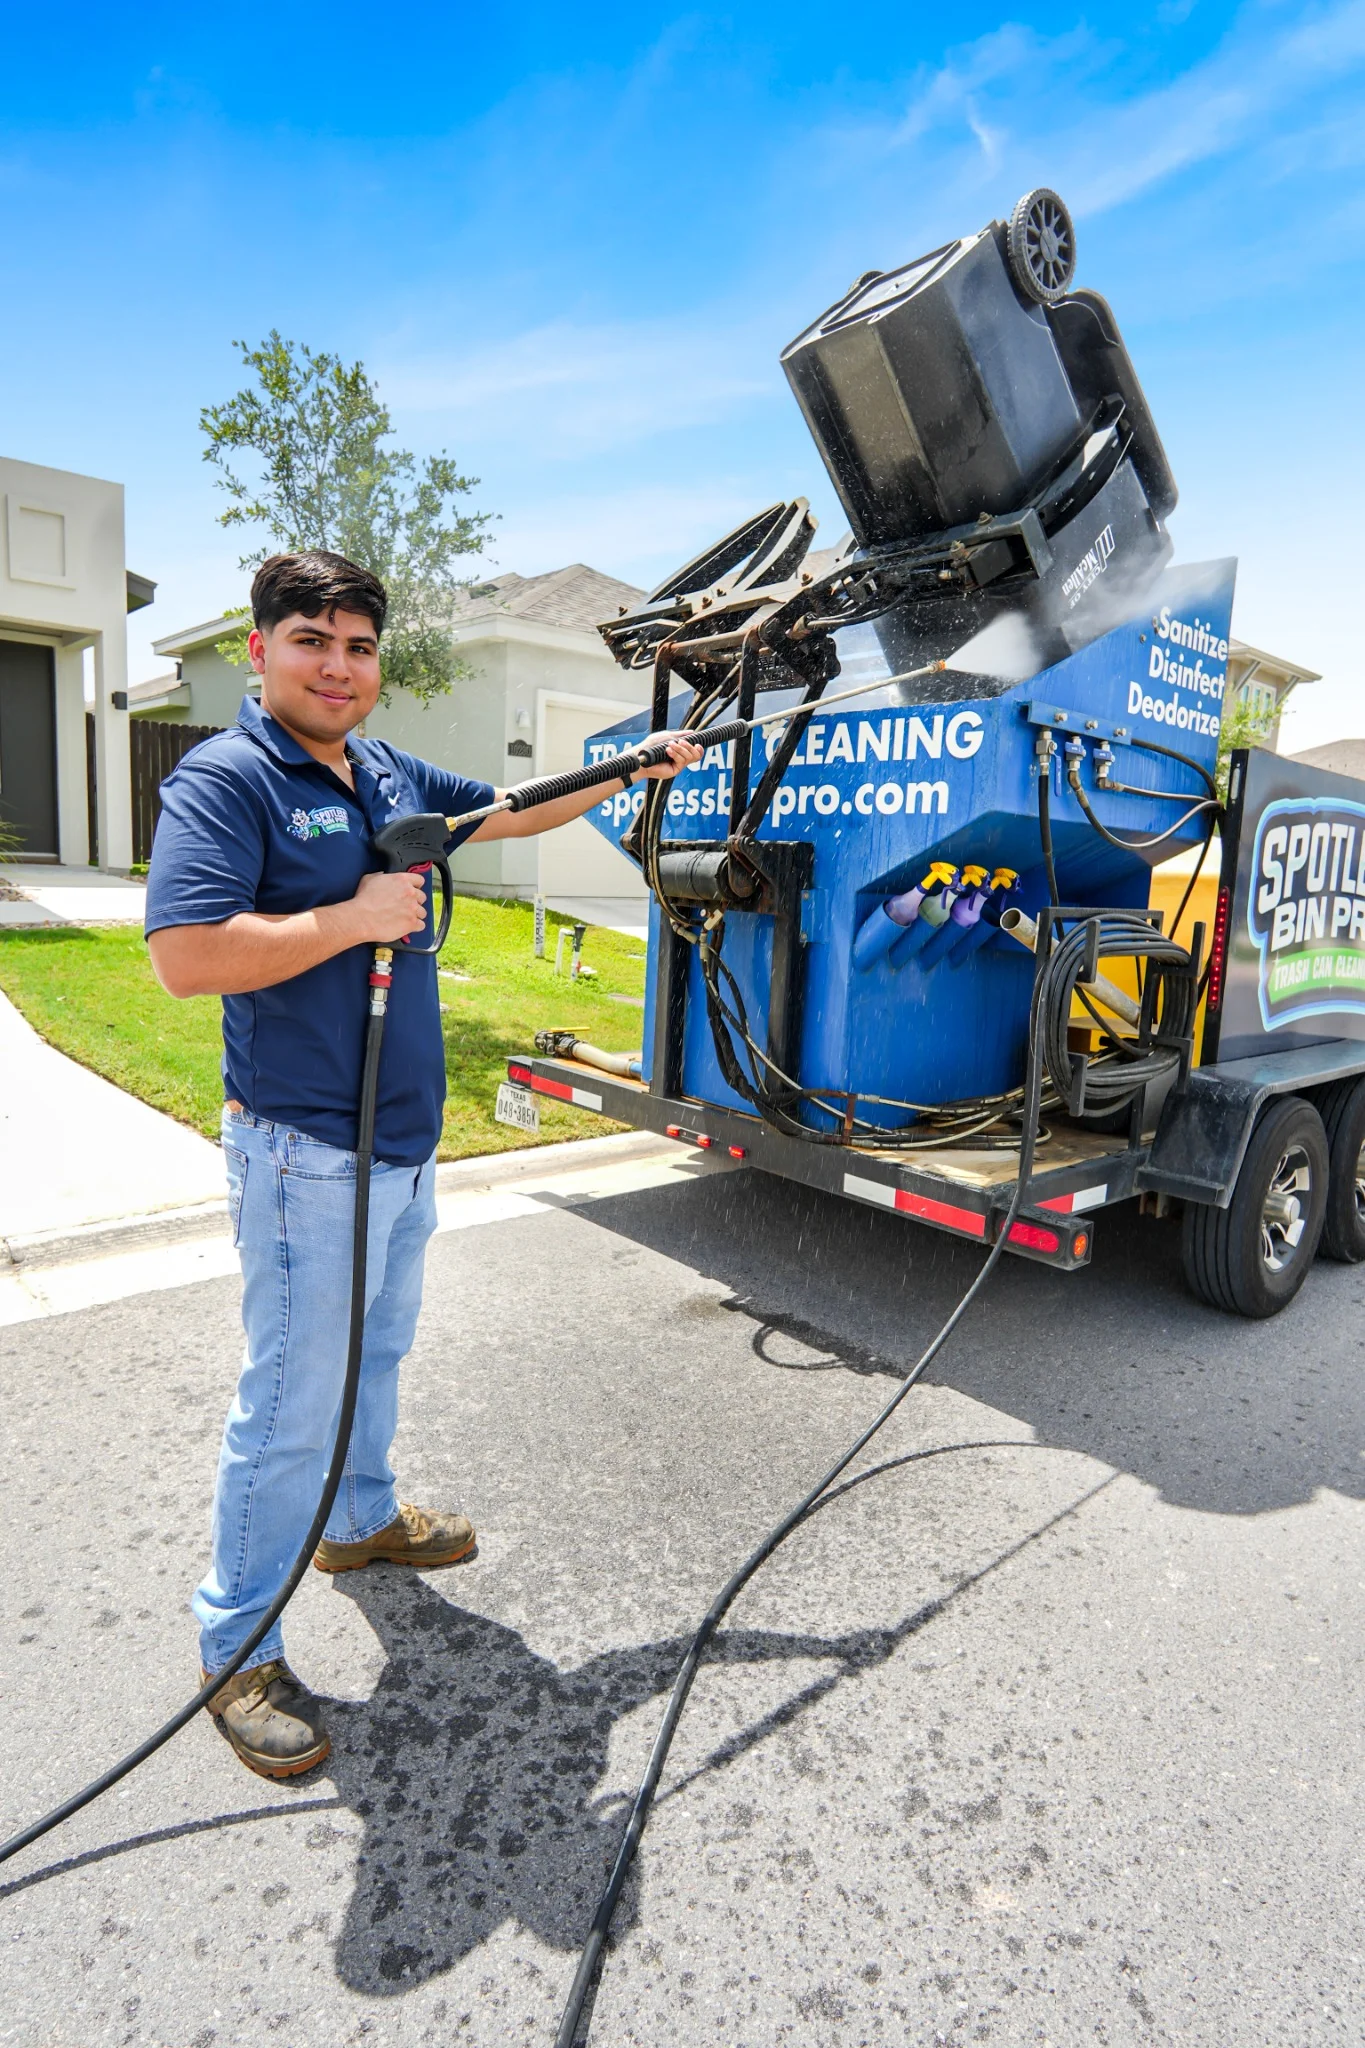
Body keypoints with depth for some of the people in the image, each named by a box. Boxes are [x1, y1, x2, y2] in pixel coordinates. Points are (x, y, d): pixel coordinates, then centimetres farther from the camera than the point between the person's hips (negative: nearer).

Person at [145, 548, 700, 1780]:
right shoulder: (225, 778, -14)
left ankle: (362, 1518, 47)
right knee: (292, 1401, 1)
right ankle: (237, 1650, 21)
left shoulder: (387, 775, 10)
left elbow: (513, 811, 23)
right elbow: (185, 958, -25)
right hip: (307, 1152, -8)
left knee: (376, 1352, 24)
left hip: (404, 1138, 8)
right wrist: (354, 918, -21)